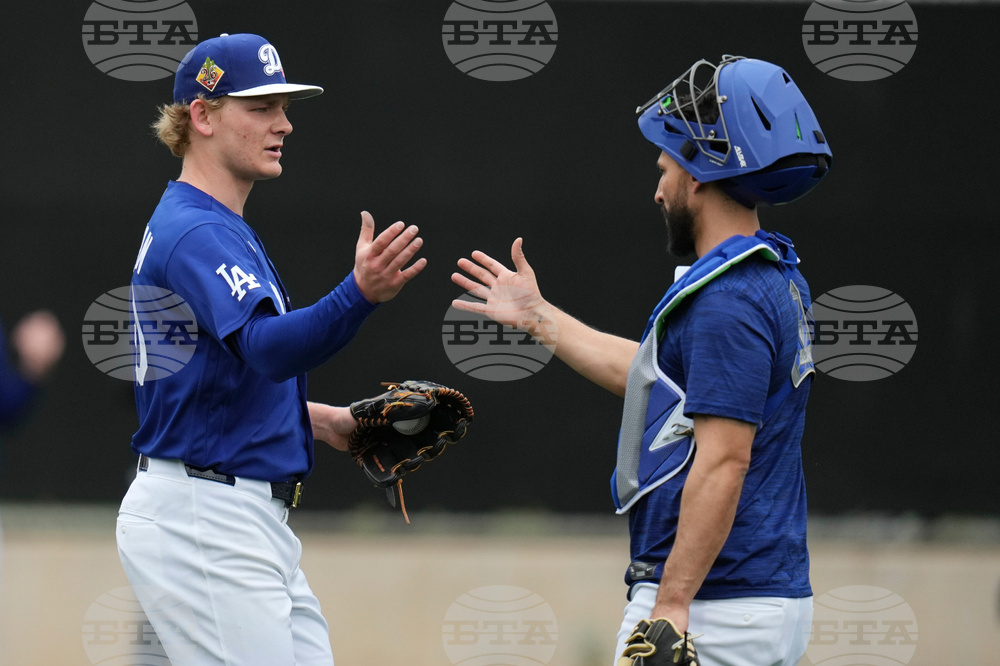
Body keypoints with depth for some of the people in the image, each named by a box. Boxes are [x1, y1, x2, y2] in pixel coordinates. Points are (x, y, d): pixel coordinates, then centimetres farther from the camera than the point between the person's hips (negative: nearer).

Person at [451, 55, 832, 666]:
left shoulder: (728, 297, -16)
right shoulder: (777, 281, 16)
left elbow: (724, 461, -23)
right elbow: (655, 376, 29)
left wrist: (671, 608, -24)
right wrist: (539, 316, 38)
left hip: (714, 608, -10)